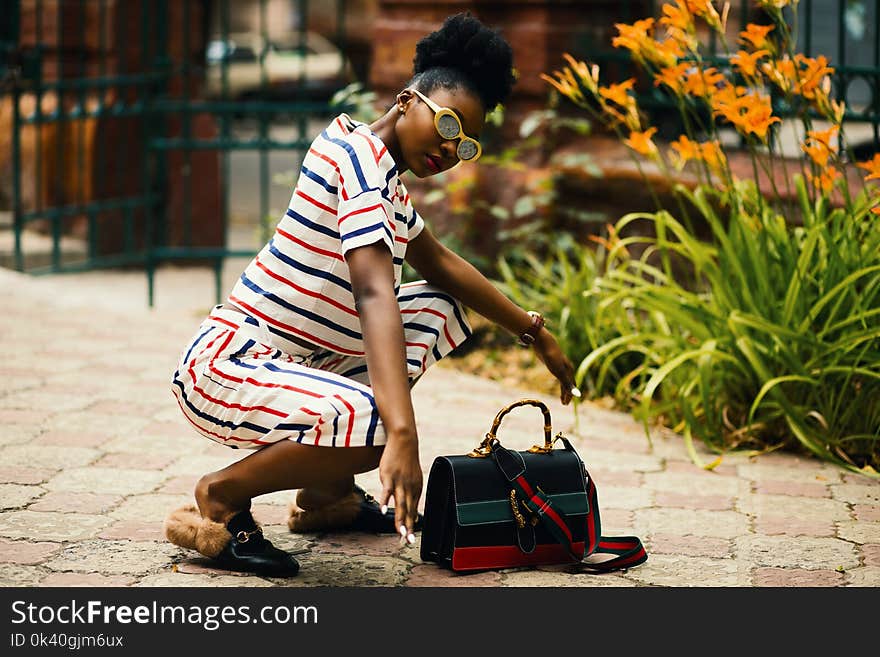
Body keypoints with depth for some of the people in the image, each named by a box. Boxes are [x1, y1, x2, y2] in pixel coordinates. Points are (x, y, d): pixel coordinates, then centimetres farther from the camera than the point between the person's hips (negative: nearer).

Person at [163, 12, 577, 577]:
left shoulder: (385, 174, 15)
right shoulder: (359, 153, -18)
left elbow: (438, 263, 31)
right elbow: (375, 295, -31)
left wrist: (534, 331, 32)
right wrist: (402, 434, -41)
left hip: (296, 360, 11)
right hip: (228, 365, -11)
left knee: (439, 309, 20)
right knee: (372, 421, -36)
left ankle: (328, 490, 16)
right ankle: (221, 498, -9)